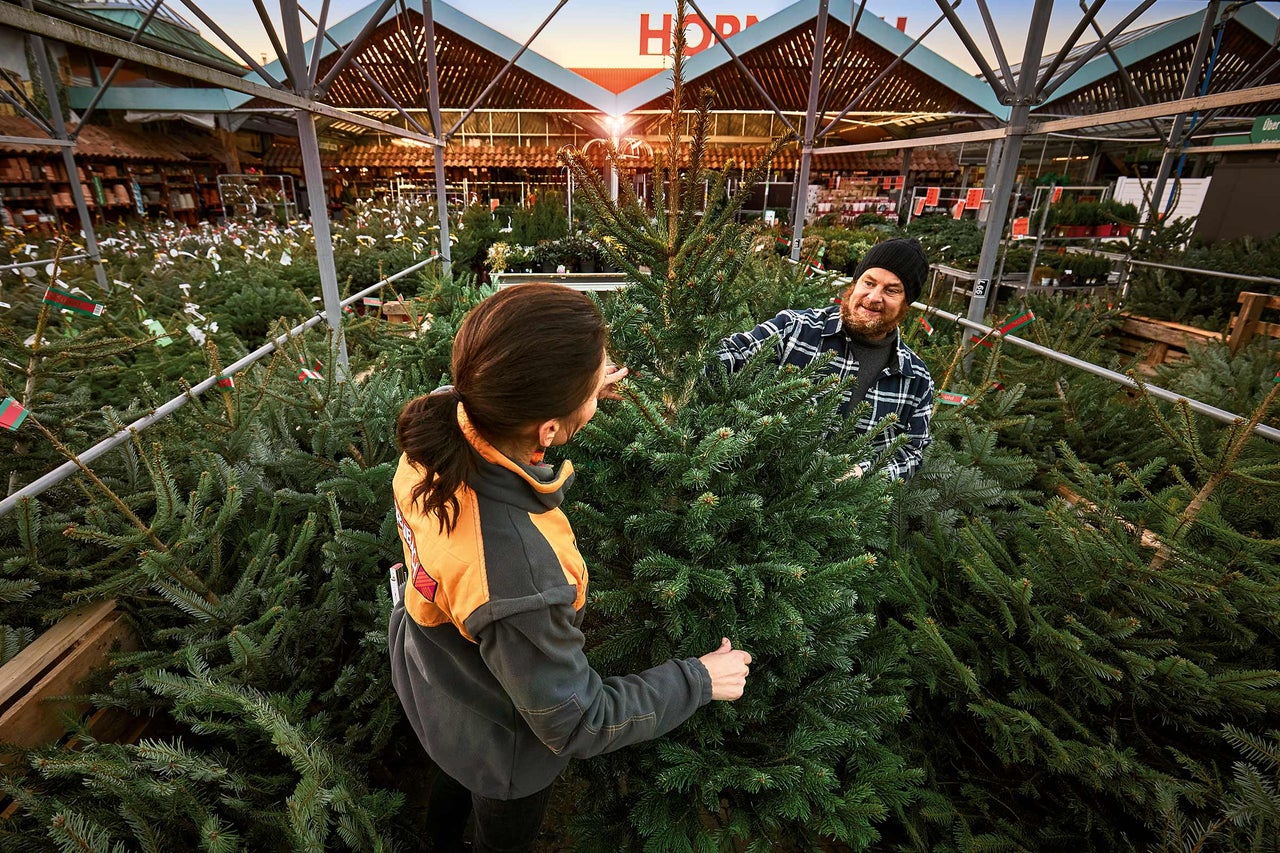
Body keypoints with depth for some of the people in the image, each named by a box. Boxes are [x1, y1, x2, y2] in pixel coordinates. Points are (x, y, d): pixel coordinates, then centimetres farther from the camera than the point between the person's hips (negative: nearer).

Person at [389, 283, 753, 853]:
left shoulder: (441, 416, -28)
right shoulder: (514, 579, -49)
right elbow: (577, 724, -29)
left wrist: (584, 392, -2)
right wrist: (698, 682, -17)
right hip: (494, 747, -6)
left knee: (456, 778, 40)